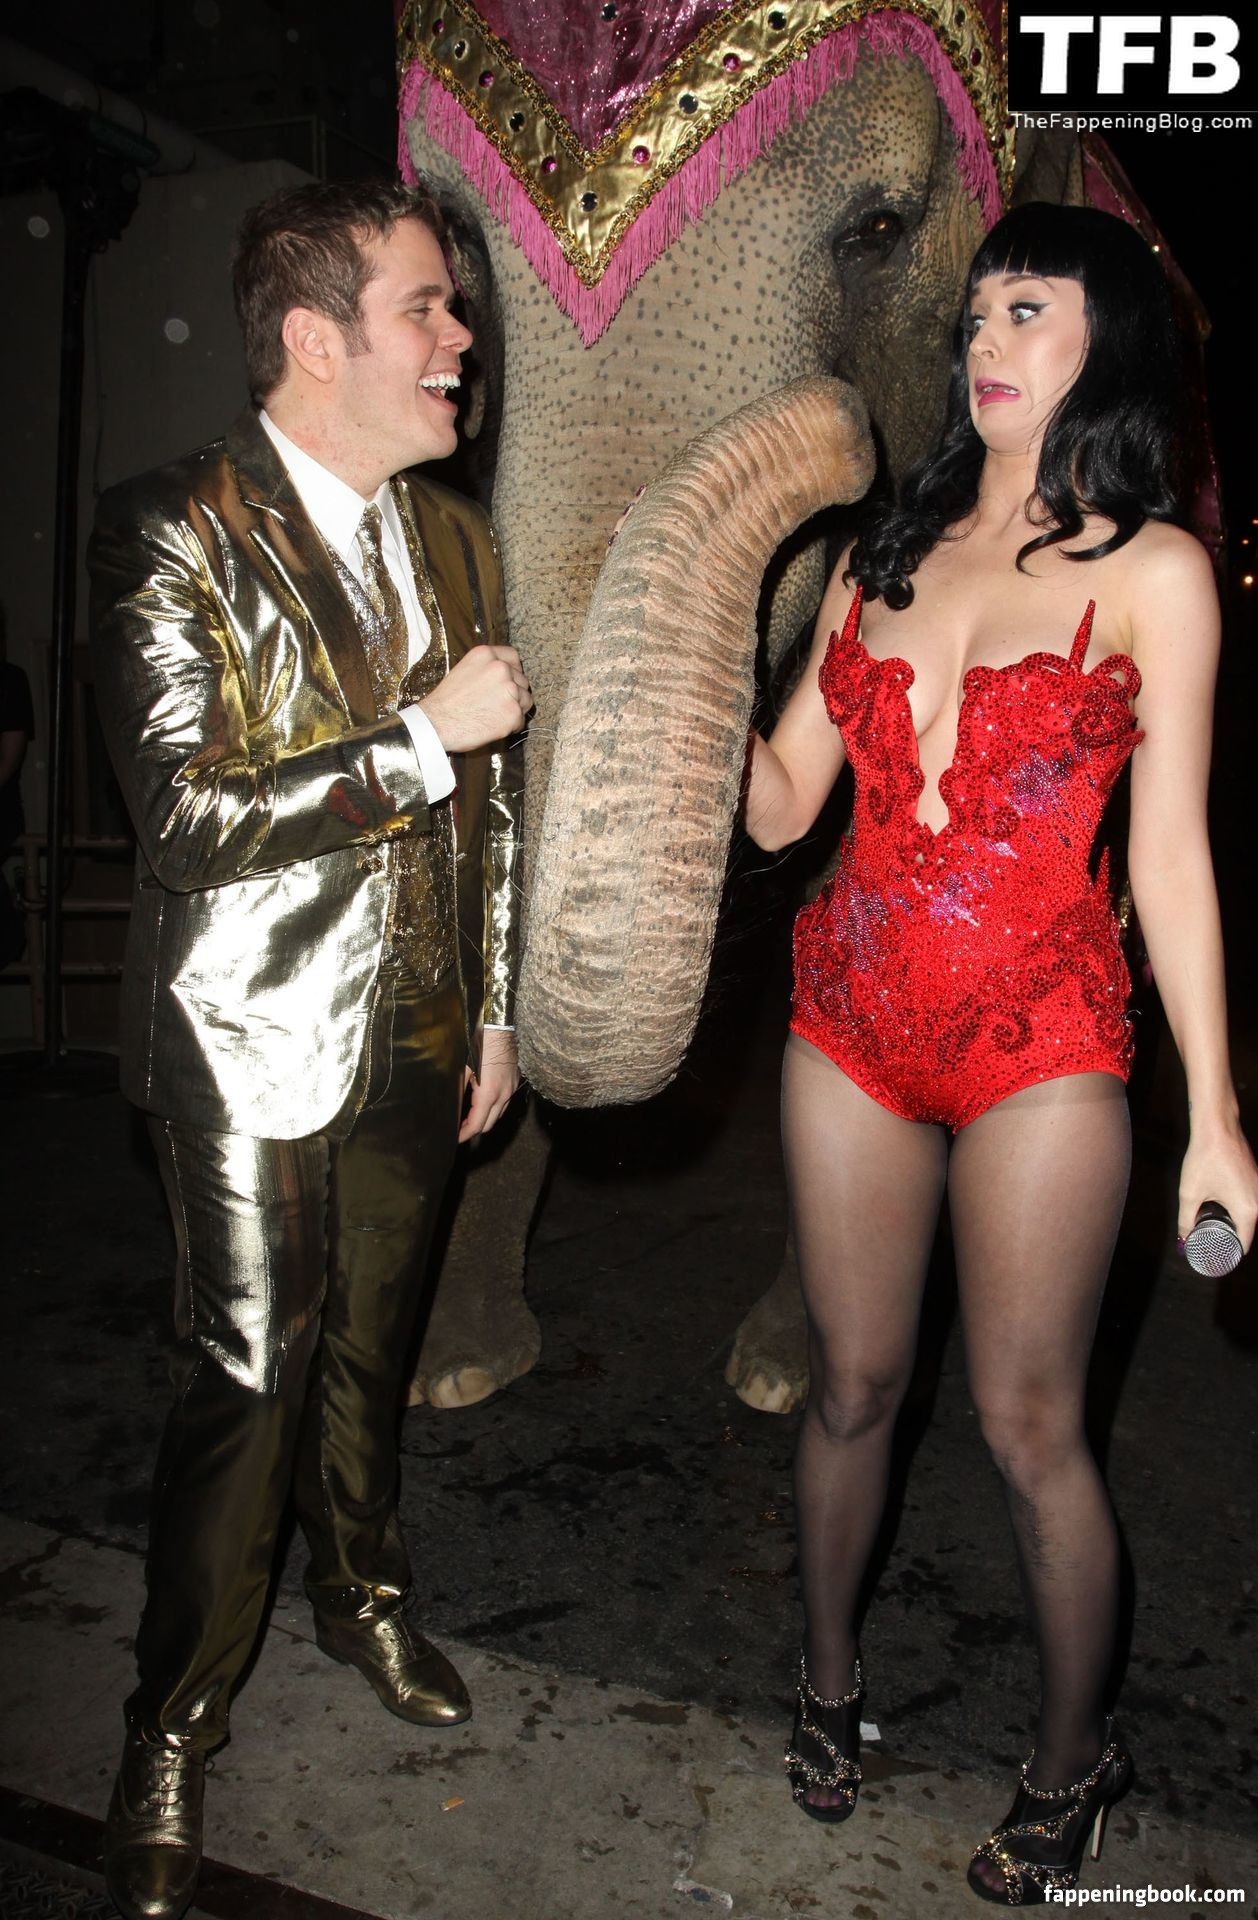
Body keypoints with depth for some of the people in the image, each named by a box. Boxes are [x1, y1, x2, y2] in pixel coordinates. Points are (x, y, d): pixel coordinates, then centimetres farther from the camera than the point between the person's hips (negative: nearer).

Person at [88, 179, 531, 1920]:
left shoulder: (458, 539, 7)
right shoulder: (174, 534, -12)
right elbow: (183, 814, -21)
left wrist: (497, 1010, 13)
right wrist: (422, 731, -21)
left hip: (415, 1037, 6)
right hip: (254, 1043, -5)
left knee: (373, 1340, 19)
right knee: (248, 1377, 2)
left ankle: (364, 1596, 44)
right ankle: (175, 1730, 24)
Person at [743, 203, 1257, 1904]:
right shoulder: (885, 553, 10)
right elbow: (777, 802, 9)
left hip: (1040, 1033, -3)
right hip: (853, 1012, 4)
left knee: (1031, 1425, 4)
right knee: (853, 1383, 14)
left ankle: (1071, 1766, 29)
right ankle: (831, 1685, 38)